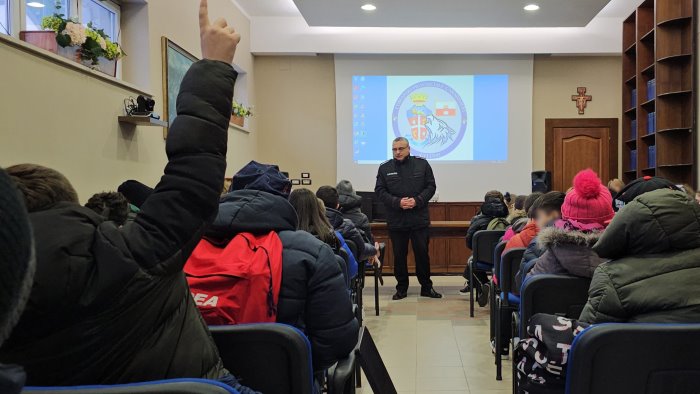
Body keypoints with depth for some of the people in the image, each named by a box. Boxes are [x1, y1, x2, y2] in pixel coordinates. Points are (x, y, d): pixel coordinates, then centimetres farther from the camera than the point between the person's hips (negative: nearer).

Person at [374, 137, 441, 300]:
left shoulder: (422, 164, 3)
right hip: (396, 220, 1)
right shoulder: (384, 168, 3)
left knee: (422, 253, 6)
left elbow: (431, 186, 2)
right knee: (399, 255, 8)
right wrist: (397, 202, -15)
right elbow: (380, 191, -1)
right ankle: (401, 288, 21)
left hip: (419, 219, 0)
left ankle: (426, 287, 20)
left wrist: (417, 200, -13)